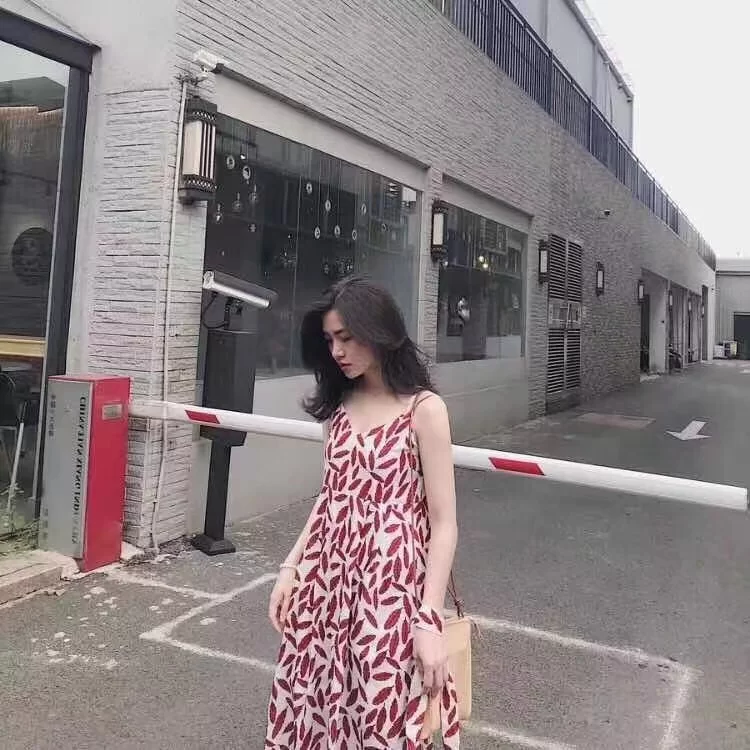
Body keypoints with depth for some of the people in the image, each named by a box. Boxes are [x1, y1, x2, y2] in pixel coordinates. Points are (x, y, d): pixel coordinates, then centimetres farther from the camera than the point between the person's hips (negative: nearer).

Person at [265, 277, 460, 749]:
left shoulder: (423, 408, -10)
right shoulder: (340, 404, 6)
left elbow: (444, 524, -11)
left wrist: (430, 619, -14)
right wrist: (290, 568, 10)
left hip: (389, 584, -5)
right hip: (327, 578, 5)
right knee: (310, 711, 13)